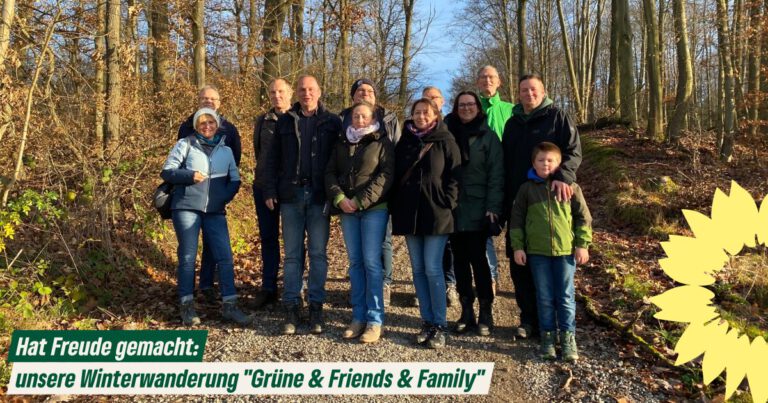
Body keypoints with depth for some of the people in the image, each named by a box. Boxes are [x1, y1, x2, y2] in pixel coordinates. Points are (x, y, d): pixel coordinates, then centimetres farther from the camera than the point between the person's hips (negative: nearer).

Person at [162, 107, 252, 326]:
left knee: (225, 256, -3)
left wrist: (223, 198, -3)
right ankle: (187, 306, 11)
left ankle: (229, 305, 4)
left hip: (215, 211, 3)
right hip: (187, 208, -3)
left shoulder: (226, 150, 13)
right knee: (187, 256, 1)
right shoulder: (185, 144, 4)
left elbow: (235, 180, 14)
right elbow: (166, 172, 0)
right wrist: (190, 175, -16)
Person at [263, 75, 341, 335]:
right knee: (292, 254, 4)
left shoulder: (332, 122, 6)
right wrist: (270, 191, 2)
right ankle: (291, 308, 10)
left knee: (318, 253, 3)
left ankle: (316, 307, 11)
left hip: (319, 197, -1)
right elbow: (273, 159, 10)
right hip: (291, 196, 2)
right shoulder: (285, 121, 11)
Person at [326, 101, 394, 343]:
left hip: (374, 208, -5)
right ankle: (358, 316, 13)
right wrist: (339, 198, -9)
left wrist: (360, 201, -15)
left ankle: (375, 320, -1)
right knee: (355, 262, 7)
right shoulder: (342, 144, 16)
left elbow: (386, 176, -10)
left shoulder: (382, 143, 1)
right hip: (347, 210, 5)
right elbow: (330, 173, 9)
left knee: (371, 262, -7)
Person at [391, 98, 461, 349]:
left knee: (432, 269, -7)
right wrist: (396, 206, 5)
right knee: (418, 269, 6)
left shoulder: (445, 141, 2)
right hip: (409, 213, 5)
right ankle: (427, 322, 14)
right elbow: (395, 175, 14)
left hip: (436, 214, -4)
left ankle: (439, 325, 2)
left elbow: (455, 175, -3)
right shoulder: (404, 141, 13)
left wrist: (447, 203, -12)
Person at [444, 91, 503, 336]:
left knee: (477, 259, -2)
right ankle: (466, 311, 17)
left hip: (477, 210, -3)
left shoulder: (487, 136, 1)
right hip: (453, 209, 4)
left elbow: (496, 174, -5)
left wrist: (493, 206, -14)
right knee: (460, 260, 7)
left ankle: (486, 313, 8)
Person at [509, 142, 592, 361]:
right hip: (537, 252, 1)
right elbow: (516, 219, 6)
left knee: (565, 296, 7)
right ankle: (547, 336, 21)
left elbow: (583, 217, 4)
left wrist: (582, 245, 0)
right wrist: (517, 247, 2)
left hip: (566, 250, -1)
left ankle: (568, 337, 18)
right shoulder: (527, 189, 2)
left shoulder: (570, 187, 0)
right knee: (545, 298, 9)